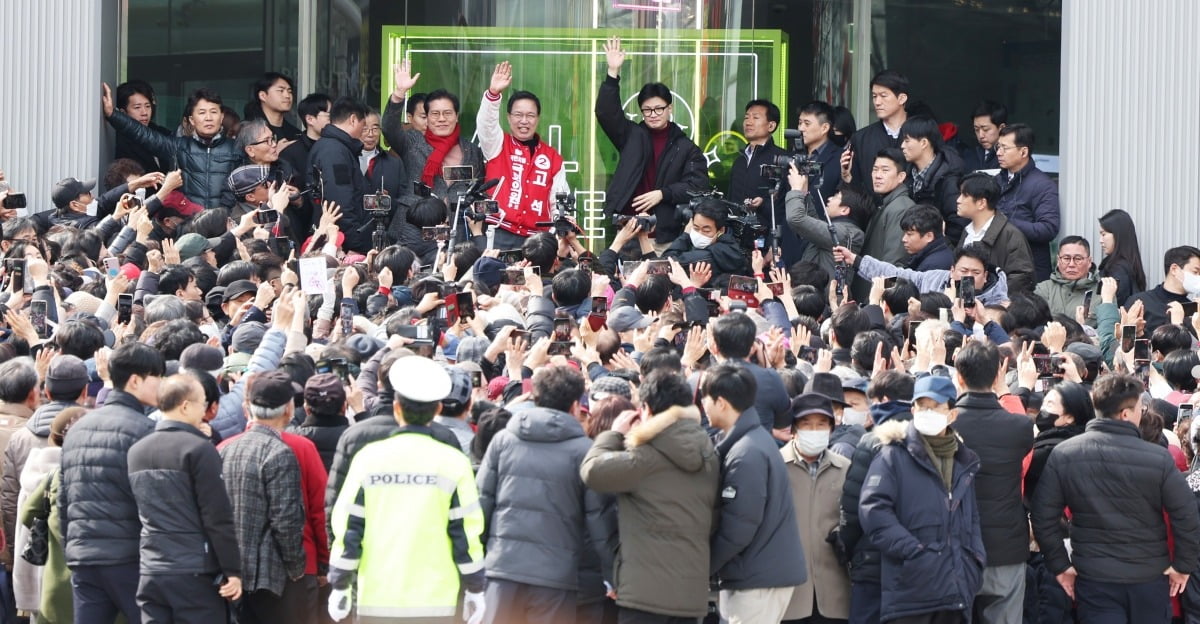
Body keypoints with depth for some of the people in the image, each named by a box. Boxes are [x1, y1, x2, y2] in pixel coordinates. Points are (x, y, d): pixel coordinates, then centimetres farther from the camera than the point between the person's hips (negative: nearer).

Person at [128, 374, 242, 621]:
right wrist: (232, 570, -9)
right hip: (195, 573, -6)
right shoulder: (199, 449, -11)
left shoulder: (136, 451, 11)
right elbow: (218, 517, -12)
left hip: (151, 573, 6)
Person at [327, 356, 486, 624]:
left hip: (376, 602, 1)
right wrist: (475, 591, 9)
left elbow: (347, 528, 2)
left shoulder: (368, 458, 0)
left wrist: (340, 588, 10)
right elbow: (466, 532, -2)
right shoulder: (453, 463, -3)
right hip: (435, 602, -1)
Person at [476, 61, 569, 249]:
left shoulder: (552, 157, 13)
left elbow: (559, 201, 12)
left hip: (536, 238, 2)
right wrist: (493, 93, -28)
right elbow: (486, 122, -11)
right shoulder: (498, 145, 9)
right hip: (499, 235, -2)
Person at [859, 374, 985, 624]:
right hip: (910, 589, -6)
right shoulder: (894, 456, 1)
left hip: (955, 590, 6)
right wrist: (912, 552, -17)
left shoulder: (964, 462, 20)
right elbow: (873, 510, -10)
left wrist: (974, 561, 9)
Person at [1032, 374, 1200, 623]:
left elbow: (1043, 517, -3)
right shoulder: (1158, 458, -13)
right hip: (1149, 577, -1)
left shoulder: (1063, 455, -6)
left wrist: (1060, 565, 6)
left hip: (1093, 578, 1)